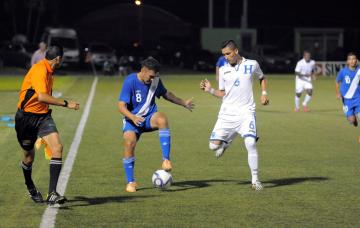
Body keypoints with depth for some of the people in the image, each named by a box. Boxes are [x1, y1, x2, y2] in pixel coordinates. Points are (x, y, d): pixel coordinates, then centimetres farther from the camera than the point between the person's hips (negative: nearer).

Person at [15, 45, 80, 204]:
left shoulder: (49, 72, 10)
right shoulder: (39, 70, -20)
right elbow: (42, 97, -31)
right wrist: (66, 104, -29)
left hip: (43, 116, 7)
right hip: (26, 117, -7)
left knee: (57, 148, -16)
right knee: (29, 156, 9)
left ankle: (52, 194, -21)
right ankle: (30, 187, 41)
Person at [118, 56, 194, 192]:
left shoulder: (155, 81, -1)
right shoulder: (130, 81, -17)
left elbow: (166, 94, 20)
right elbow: (121, 105, -20)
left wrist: (183, 103, 24)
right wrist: (132, 117, -37)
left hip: (150, 117, 2)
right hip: (132, 119, -2)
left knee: (162, 119, -32)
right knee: (129, 143, -26)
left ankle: (166, 159, -32)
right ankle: (130, 182, -9)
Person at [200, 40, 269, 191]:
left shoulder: (252, 65, 2)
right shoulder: (223, 70, 7)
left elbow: (262, 78, 21)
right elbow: (222, 93, 13)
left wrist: (264, 93, 5)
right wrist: (210, 90, -5)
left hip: (246, 112, -2)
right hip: (227, 113, 2)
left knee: (251, 143, -21)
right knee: (213, 145, -6)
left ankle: (255, 180, -8)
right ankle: (226, 142, 32)